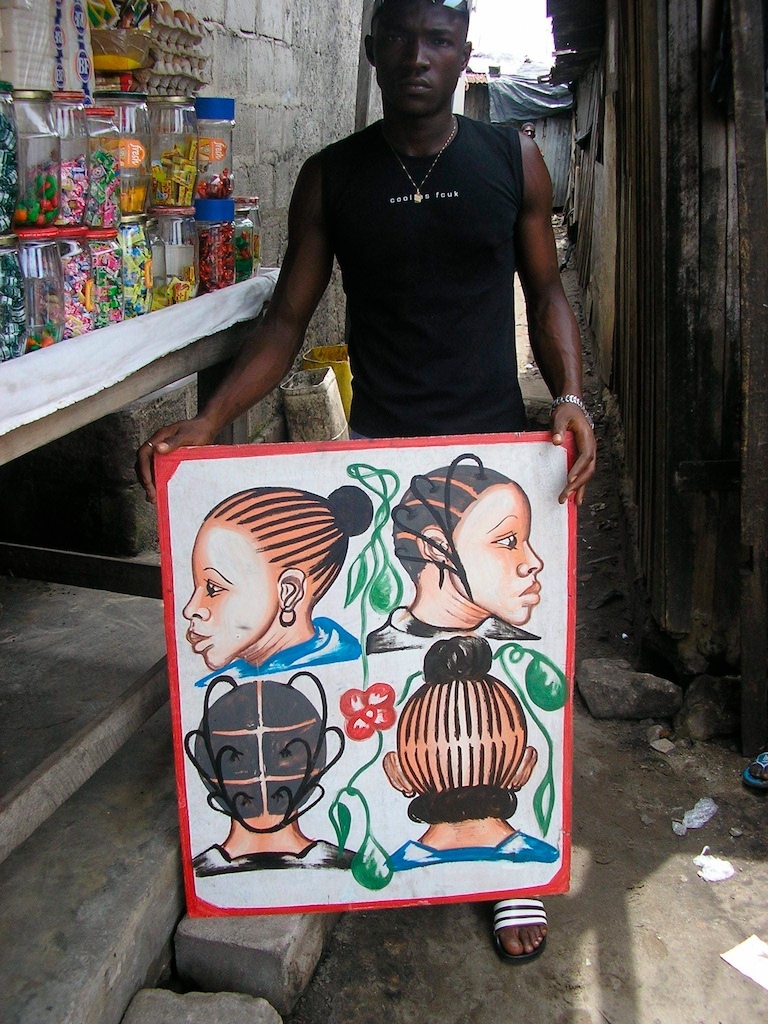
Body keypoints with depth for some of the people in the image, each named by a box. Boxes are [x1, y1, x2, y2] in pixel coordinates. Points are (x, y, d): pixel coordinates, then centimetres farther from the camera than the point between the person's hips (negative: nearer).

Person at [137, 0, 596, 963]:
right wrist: (206, 422, -10)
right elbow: (287, 320, 4)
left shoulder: (513, 159, 5)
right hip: (377, 451, 0)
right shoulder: (331, 177, 4)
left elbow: (544, 289, 10)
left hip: (496, 448, 0)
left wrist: (570, 396, -8)